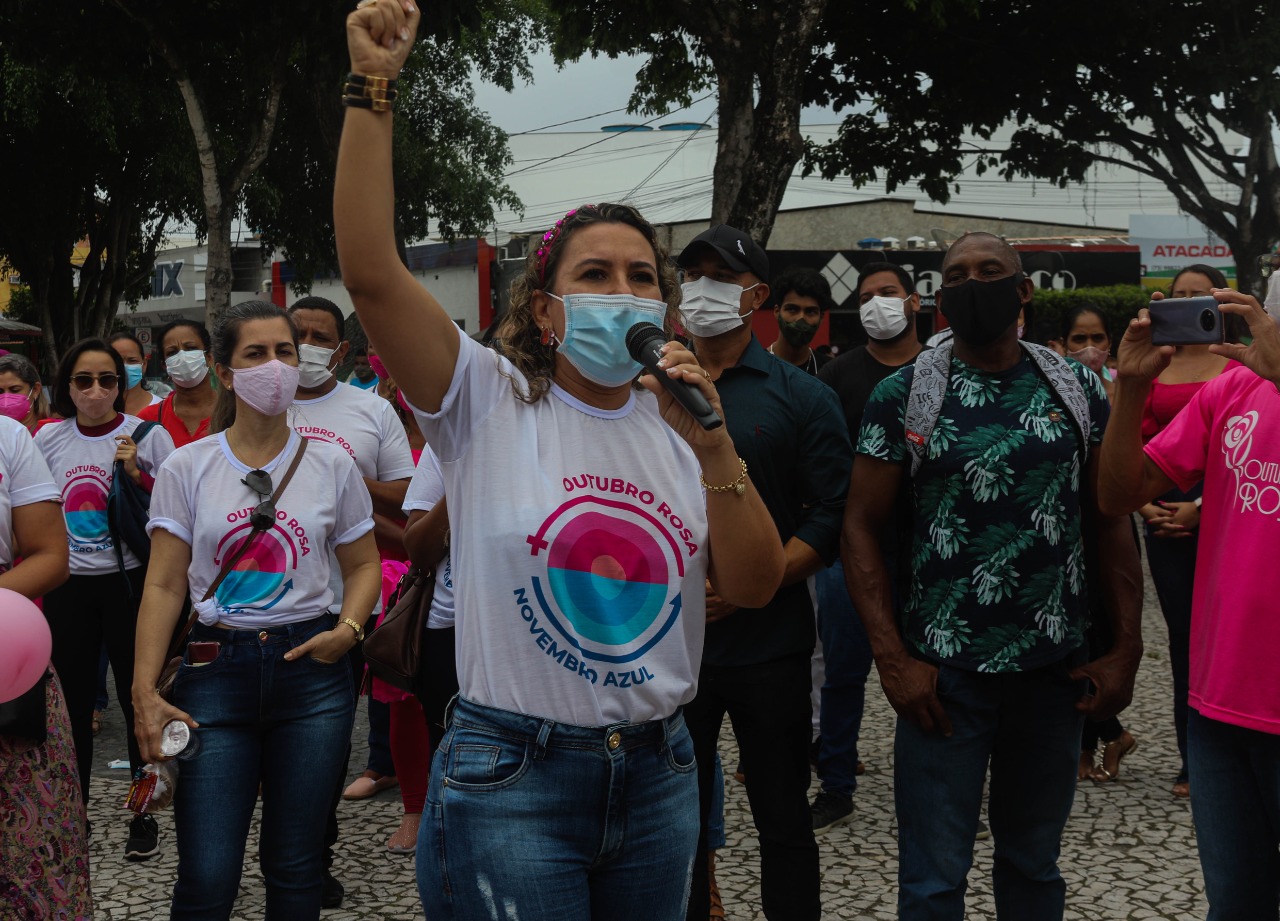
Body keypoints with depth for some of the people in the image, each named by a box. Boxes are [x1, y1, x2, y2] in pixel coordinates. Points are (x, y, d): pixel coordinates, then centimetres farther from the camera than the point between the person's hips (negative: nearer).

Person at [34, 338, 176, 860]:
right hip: (68, 586, 3)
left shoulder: (147, 435, -7)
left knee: (140, 699, 3)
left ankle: (144, 817, 16)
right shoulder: (48, 439, 3)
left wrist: (138, 473, -18)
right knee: (72, 700, 11)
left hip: (130, 582, -3)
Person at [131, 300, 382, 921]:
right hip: (218, 668, -1)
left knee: (294, 867, 9)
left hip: (311, 668, 1)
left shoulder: (331, 466, 4)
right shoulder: (186, 468, 2)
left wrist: (348, 628, -7)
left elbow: (363, 565, 13)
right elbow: (164, 585, 1)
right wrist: (144, 690, -7)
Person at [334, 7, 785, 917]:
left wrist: (713, 447, -15)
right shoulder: (489, 402, -4)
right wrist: (372, 89, -21)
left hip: (657, 772, 4)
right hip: (510, 778, -4)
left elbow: (755, 586, -1)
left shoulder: (677, 424, 6)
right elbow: (370, 269, -17)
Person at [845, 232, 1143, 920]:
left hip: (1055, 669, 2)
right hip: (942, 674, -2)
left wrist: (1126, 649, 0)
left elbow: (1111, 521, 6)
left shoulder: (1076, 390, 4)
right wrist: (894, 659, -11)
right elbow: (861, 528, -3)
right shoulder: (902, 396, -3)